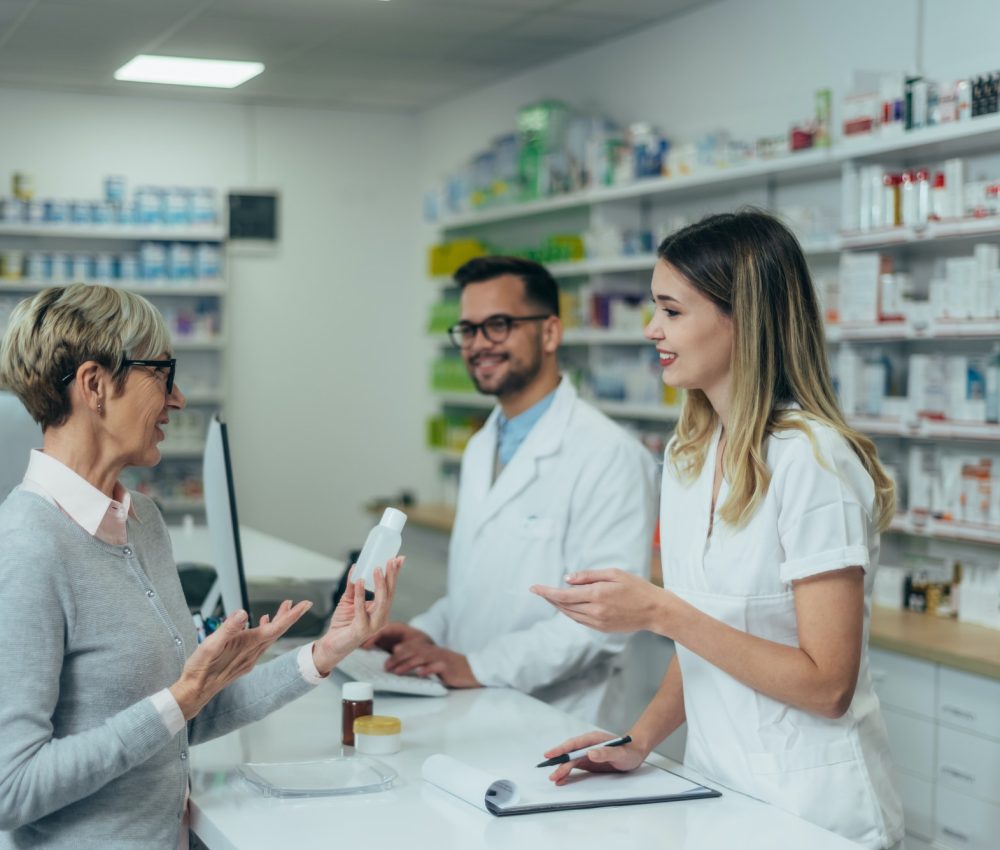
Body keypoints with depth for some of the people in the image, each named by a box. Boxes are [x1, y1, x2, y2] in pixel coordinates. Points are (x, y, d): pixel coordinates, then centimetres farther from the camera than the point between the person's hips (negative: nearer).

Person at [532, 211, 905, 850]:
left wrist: (661, 613, -24)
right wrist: (641, 738, -4)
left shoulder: (811, 459, -20)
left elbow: (827, 686, -22)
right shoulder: (690, 455, 5)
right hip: (717, 794, 7)